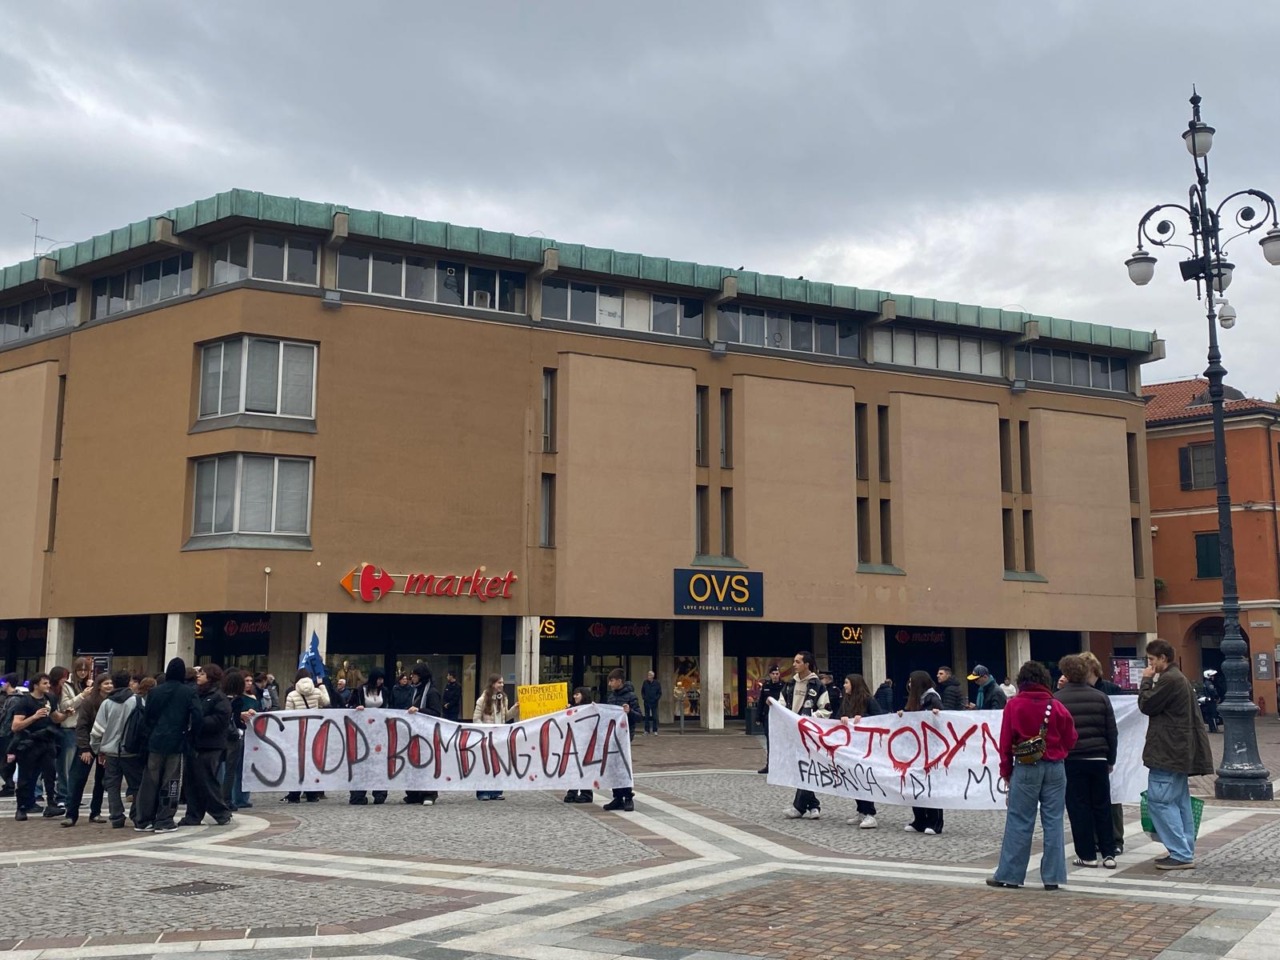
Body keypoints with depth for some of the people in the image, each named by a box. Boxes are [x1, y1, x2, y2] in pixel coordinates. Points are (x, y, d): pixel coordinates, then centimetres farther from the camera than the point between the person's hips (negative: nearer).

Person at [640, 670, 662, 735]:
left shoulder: (657, 683, -3)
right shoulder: (645, 683, 1)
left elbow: (660, 693, 3)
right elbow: (642, 691, 11)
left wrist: (656, 698, -9)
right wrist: (643, 697, -2)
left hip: (654, 702, -2)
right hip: (646, 702, 2)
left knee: (655, 717, -1)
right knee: (647, 717, 7)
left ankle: (655, 730, 3)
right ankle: (647, 730, 13)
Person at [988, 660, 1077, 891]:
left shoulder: (1013, 705, -5)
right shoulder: (1057, 707, -1)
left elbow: (1005, 742, -2)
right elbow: (1070, 740, 6)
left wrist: (1006, 772, 7)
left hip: (1025, 768, -2)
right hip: (1055, 768, 2)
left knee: (1018, 822, 3)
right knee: (1053, 822, 6)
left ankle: (1009, 875, 7)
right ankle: (1052, 877, 8)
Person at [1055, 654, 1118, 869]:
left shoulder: (1057, 699, -4)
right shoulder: (1101, 697, 5)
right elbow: (1112, 732, 7)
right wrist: (1110, 760, 15)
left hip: (1071, 760, -3)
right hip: (1098, 759, 3)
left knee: (1079, 808, 3)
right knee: (1102, 806, 11)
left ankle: (1087, 855, 6)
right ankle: (1108, 853, 11)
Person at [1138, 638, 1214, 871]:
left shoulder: (1168, 680, -17)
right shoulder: (1180, 679, 18)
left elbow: (1146, 705, -13)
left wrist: (1146, 680, -4)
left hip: (1167, 752, -11)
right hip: (1180, 751, 11)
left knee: (1159, 801, -9)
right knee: (1179, 801, 12)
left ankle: (1181, 854, -9)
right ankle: (1184, 852, 15)